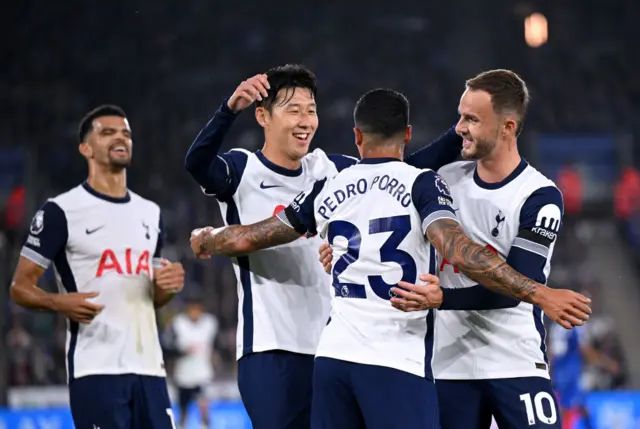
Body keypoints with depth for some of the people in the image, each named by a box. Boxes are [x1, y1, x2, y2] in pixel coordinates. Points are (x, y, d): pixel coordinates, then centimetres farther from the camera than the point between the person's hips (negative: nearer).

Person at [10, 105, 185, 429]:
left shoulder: (150, 213, 17)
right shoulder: (61, 211, -3)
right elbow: (20, 287, -2)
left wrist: (168, 286, 2)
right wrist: (59, 302, -22)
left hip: (148, 365, 6)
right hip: (96, 369, -6)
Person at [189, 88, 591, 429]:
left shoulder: (327, 190, 11)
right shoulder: (421, 184, -3)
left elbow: (249, 238, 19)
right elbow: (458, 251, -19)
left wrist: (207, 240, 41)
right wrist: (538, 292, -24)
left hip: (334, 356, 5)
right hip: (396, 363, -5)